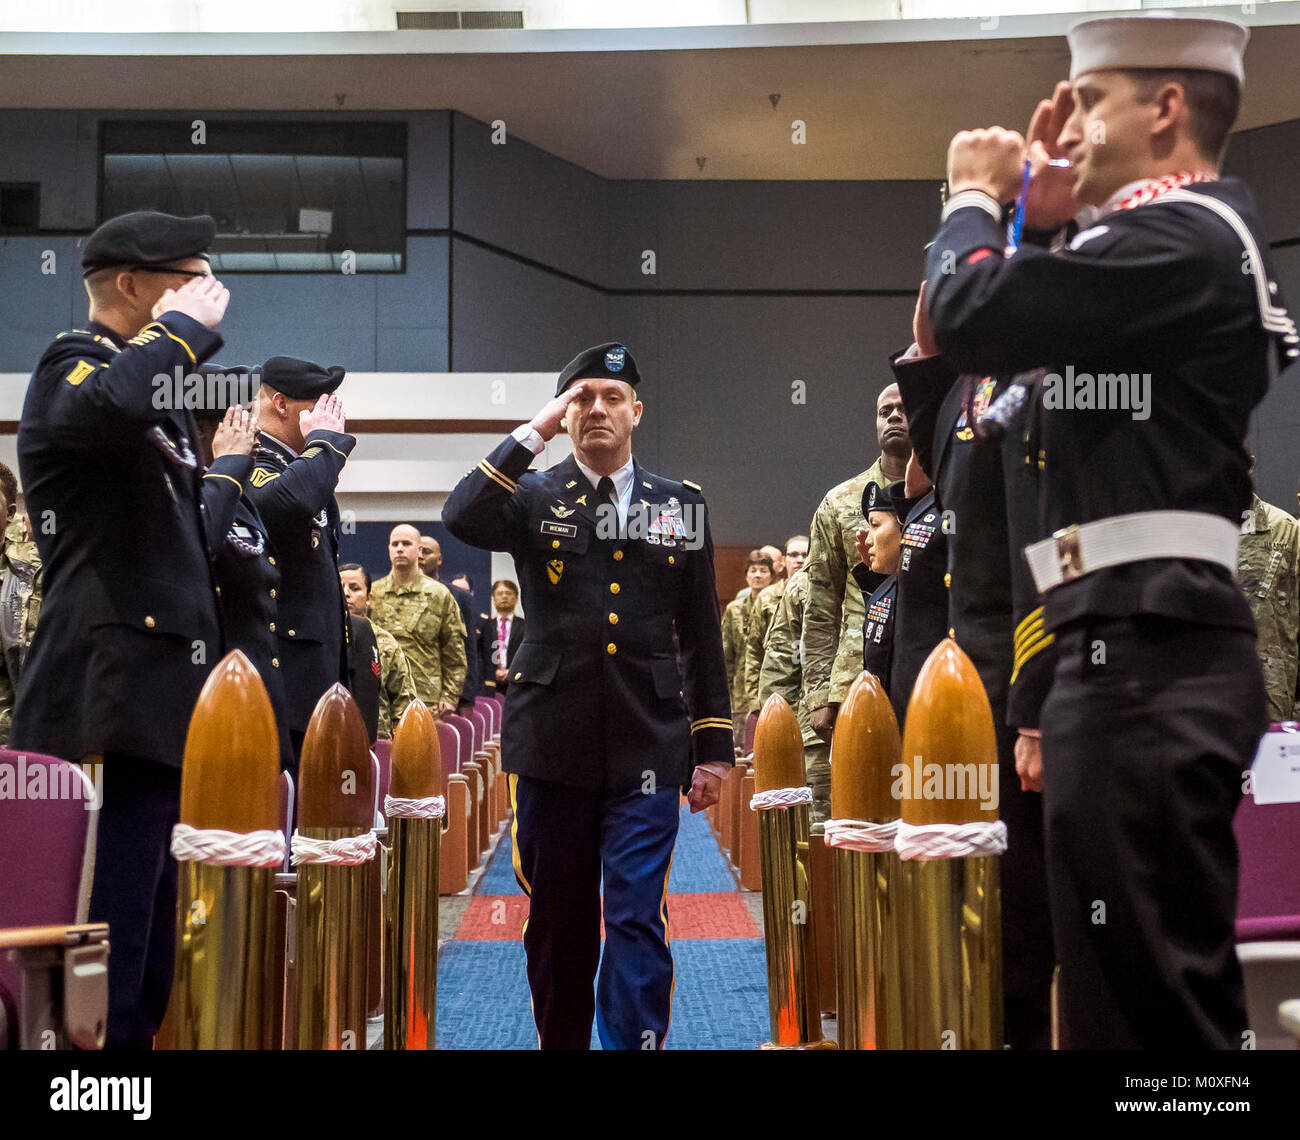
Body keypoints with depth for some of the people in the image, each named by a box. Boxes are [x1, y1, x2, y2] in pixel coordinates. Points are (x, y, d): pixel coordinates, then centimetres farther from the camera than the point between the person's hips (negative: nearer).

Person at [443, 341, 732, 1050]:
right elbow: (461, 518, -17)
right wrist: (536, 431, -14)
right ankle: (559, 1042, 24)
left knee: (638, 919, -6)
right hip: (552, 744, 0)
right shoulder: (533, 499, 7)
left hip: (647, 746, 0)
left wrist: (714, 747, 8)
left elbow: (702, 636, 12)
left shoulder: (681, 506, 11)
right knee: (557, 923, 9)